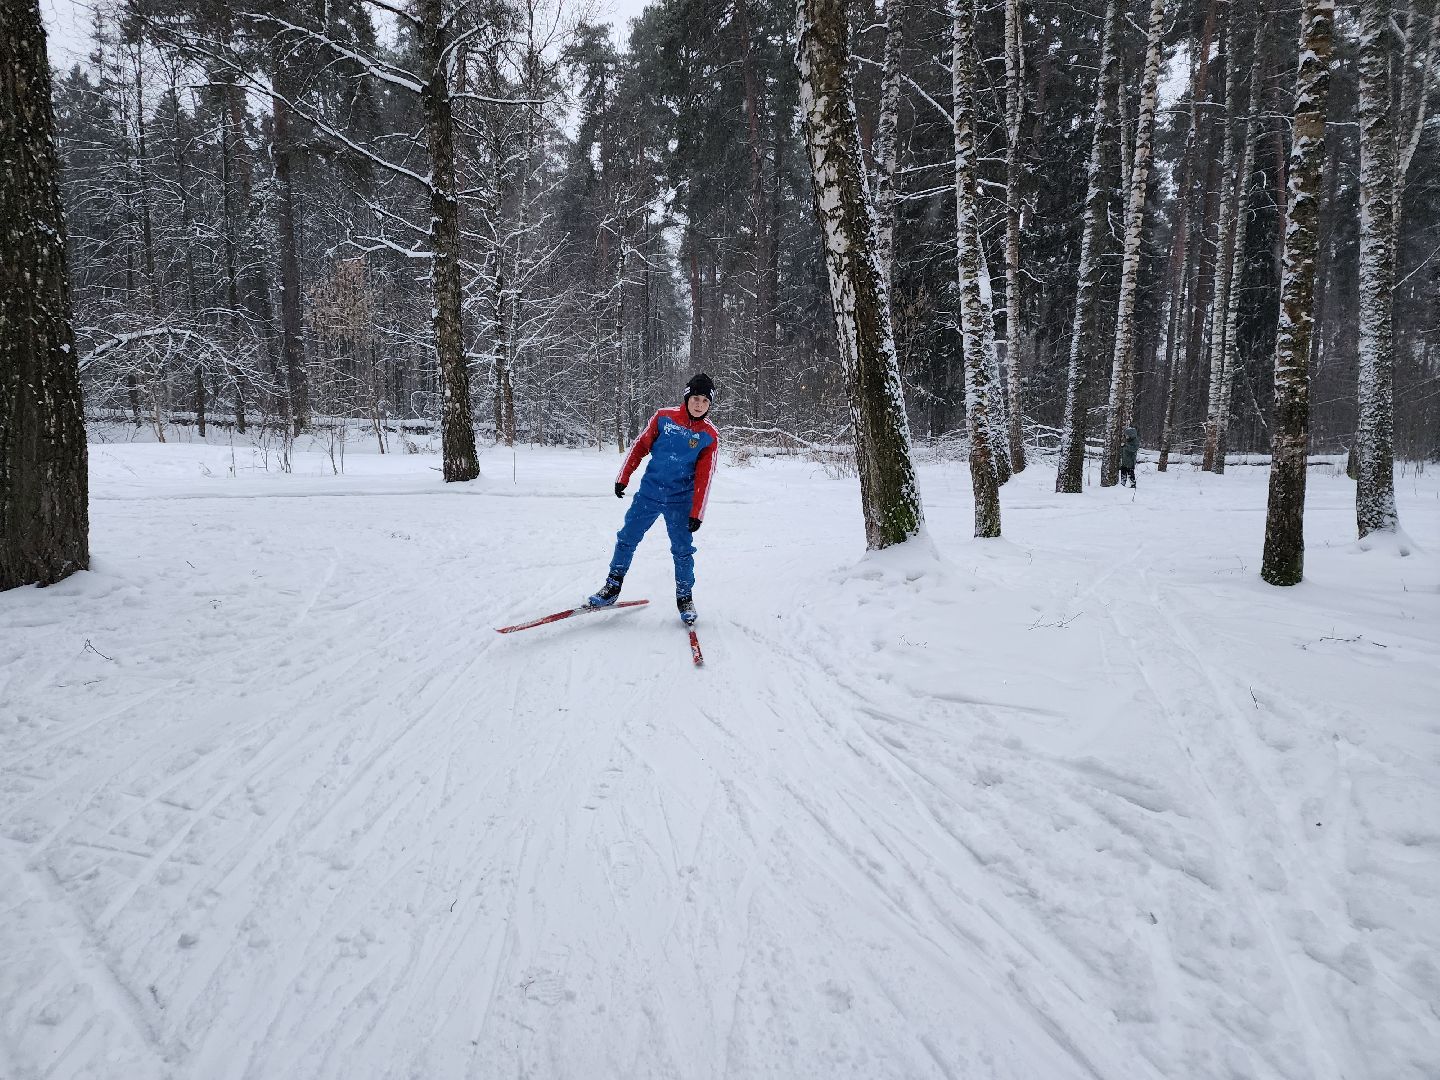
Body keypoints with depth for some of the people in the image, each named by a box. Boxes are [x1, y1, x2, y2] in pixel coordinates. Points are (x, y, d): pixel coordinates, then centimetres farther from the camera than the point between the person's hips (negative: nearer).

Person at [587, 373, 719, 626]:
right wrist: (623, 478, 2)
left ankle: (685, 597, 18)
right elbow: (640, 446, 3)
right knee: (626, 539, 7)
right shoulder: (664, 417, -5)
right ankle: (612, 588, 22)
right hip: (649, 492, 2)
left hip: (680, 500, -1)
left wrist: (697, 513, -7)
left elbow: (704, 478, -5)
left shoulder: (709, 436, -6)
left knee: (683, 549, 0)